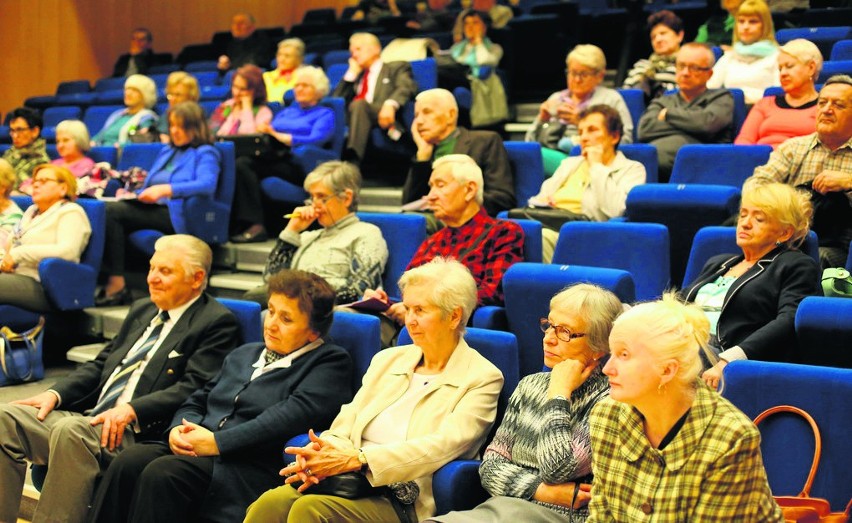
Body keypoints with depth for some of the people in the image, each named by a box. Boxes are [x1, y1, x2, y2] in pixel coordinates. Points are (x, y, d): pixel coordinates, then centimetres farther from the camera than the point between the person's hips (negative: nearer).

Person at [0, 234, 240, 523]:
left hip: (139, 432, -8)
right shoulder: (141, 310, 23)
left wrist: (130, 410, -24)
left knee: (70, 430, -34)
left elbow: (193, 388, -13)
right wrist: (55, 393, 5)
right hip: (89, 418, 8)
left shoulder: (218, 322, -2)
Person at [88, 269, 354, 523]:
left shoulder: (331, 362, 2)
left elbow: (294, 413, -14)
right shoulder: (242, 355, 26)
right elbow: (197, 400, 25)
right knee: (127, 462, -22)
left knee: (160, 473, -30)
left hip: (246, 465, -6)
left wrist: (219, 442, -16)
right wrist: (179, 429, 0)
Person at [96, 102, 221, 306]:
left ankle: (117, 284, -26)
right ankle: (112, 279, -31)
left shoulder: (205, 153, 6)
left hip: (174, 214, -7)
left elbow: (207, 185, -14)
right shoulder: (167, 151, 31)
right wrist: (135, 193, 8)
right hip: (149, 207, 7)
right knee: (108, 210, -24)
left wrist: (165, 189, -22)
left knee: (112, 212, -27)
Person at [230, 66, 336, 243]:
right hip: (271, 158, 5)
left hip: (297, 165, -5)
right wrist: (263, 133, -5)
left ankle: (255, 225, -34)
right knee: (241, 163, -29)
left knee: (245, 165, -31)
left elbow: (315, 141, -5)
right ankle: (253, 225, -35)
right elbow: (268, 132, 20)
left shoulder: (325, 114, 14)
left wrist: (277, 135, -10)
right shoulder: (285, 112, 34)